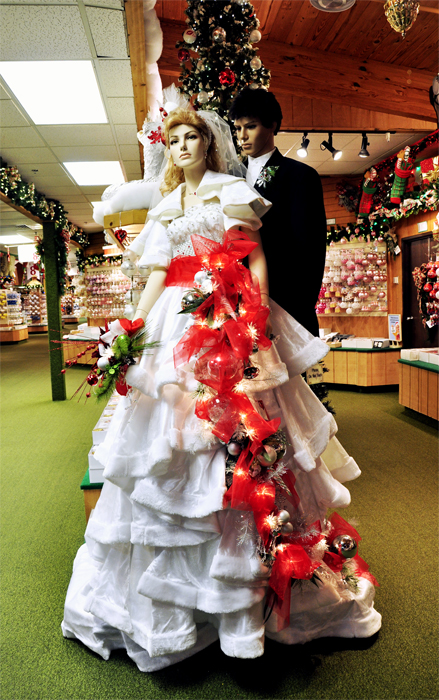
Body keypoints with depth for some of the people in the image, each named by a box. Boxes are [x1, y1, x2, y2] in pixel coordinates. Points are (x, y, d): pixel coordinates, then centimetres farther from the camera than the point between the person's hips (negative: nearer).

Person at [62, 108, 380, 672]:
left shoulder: (233, 192, 10)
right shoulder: (164, 209, 22)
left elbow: (257, 259, 0)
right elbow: (157, 276, 16)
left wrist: (259, 318, -14)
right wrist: (131, 329, 3)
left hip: (231, 322, -4)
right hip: (176, 326, 4)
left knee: (240, 440, -8)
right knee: (173, 436, 2)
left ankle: (243, 594, 6)